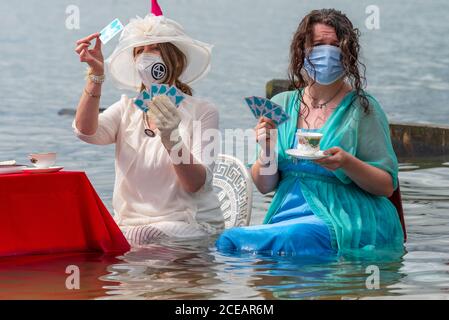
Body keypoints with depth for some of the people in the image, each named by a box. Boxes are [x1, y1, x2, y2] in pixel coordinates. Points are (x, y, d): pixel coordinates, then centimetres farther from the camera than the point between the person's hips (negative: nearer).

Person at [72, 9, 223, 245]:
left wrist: (172, 141, -30)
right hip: (130, 223, 4)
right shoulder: (127, 109, 11)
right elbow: (86, 131, -10)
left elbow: (198, 185, -13)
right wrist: (96, 75, -21)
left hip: (187, 226, -3)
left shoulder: (202, 111, -2)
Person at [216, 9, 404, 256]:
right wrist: (266, 152, -10)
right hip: (287, 215, 5)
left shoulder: (362, 108, 0)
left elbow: (387, 186, -2)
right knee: (229, 239, -26)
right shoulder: (282, 105, 12)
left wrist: (347, 163, -20)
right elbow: (265, 186, 11)